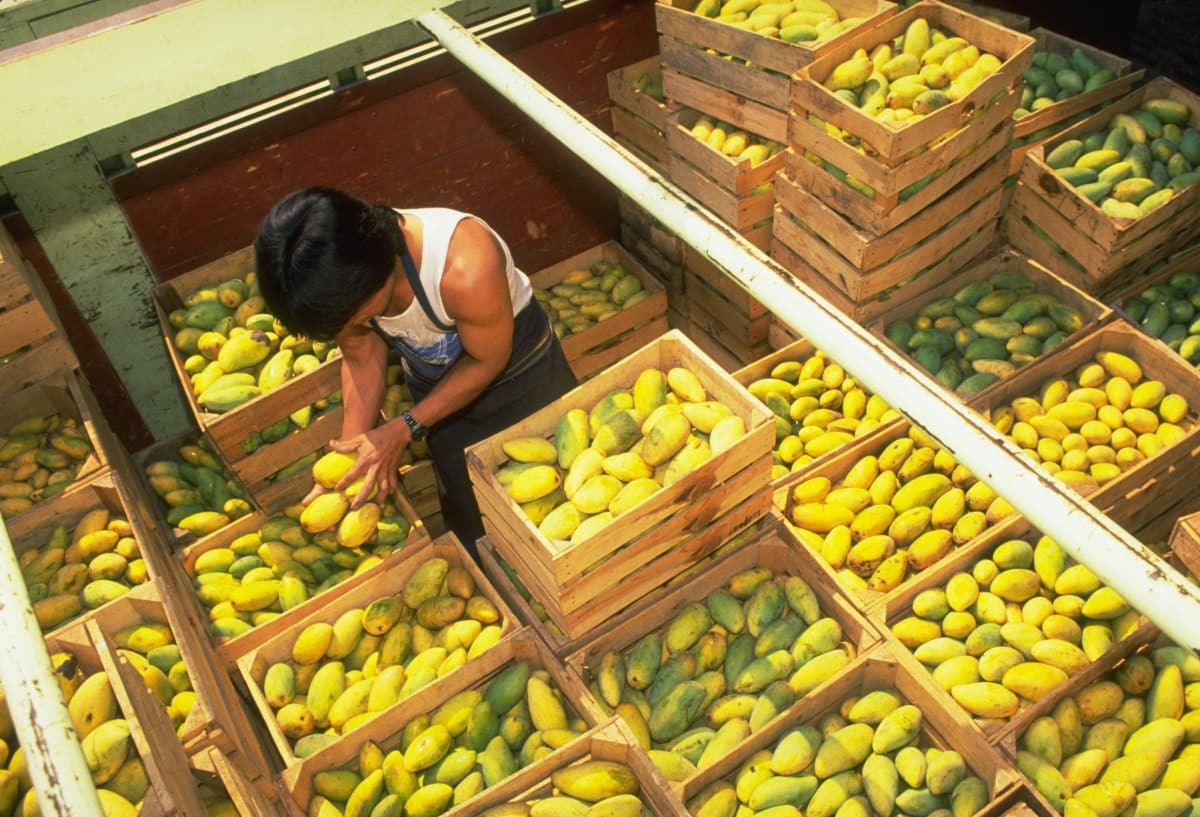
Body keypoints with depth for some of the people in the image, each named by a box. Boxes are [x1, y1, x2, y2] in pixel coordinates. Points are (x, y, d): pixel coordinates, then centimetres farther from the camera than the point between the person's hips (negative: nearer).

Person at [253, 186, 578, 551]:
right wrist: (349, 456, -20)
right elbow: (362, 360, -11)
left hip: (520, 374, -3)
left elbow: (488, 361, -25)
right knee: (468, 517, 18)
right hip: (436, 386, 3)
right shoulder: (342, 279, -28)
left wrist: (403, 431, -26)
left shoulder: (466, 267, -43)